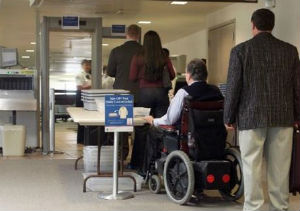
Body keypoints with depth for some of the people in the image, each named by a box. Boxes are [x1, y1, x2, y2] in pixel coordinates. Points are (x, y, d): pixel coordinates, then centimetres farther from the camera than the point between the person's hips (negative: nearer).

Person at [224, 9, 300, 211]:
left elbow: (233, 87, -4)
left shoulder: (241, 50, -4)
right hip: (283, 117, 3)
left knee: (252, 166, 2)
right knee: (280, 166, 8)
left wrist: (229, 117, 5)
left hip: (251, 117, -2)